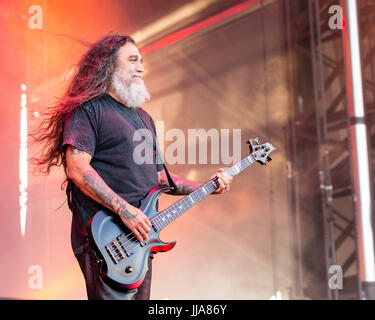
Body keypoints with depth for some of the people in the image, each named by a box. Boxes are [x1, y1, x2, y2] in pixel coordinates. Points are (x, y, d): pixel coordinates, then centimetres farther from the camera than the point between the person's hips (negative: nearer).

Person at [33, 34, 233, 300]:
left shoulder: (144, 118, 22)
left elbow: (158, 175, 25)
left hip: (141, 236, 8)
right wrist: (124, 210, -21)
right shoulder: (89, 110, -4)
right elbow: (77, 169, -16)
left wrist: (205, 188, 13)